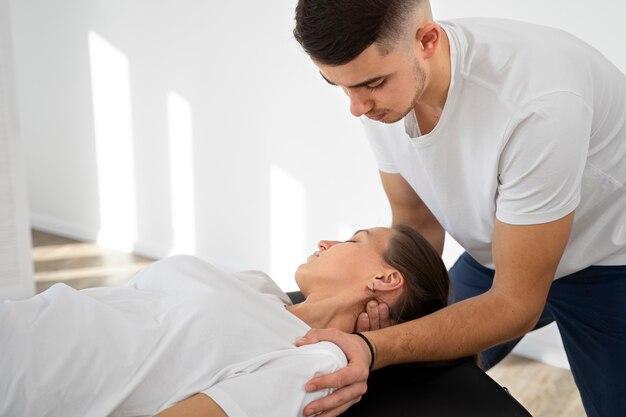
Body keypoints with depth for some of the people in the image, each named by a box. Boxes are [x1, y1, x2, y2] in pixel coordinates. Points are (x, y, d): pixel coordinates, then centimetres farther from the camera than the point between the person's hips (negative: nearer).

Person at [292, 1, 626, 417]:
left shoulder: (537, 104, -38)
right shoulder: (378, 83, -19)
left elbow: (517, 304, -29)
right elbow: (418, 223, -7)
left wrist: (375, 350, -41)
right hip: (496, 253, 5)